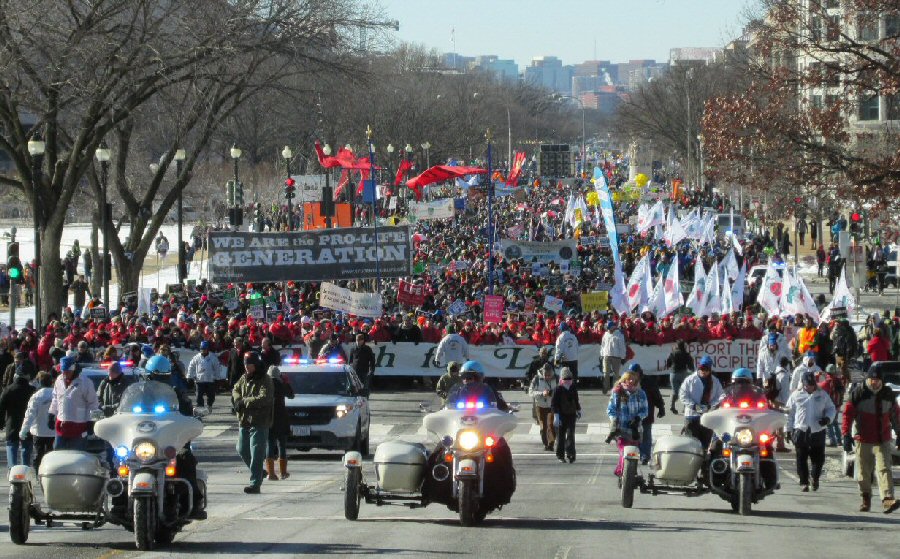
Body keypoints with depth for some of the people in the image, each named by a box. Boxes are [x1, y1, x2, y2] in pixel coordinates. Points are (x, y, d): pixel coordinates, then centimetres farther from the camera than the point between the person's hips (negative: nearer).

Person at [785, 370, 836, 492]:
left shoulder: (822, 395, 6)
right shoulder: (796, 395, 4)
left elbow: (831, 408, 14)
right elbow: (789, 413, 9)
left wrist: (828, 418, -7)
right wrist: (788, 429, 6)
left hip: (818, 432, 1)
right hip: (800, 431, -1)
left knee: (818, 458, 2)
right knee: (801, 459, 0)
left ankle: (815, 477, 24)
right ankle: (804, 482, 7)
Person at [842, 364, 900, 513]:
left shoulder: (888, 394, 7)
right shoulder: (858, 393, -4)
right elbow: (848, 414, -5)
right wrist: (846, 435, -13)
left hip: (883, 441, 1)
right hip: (863, 440, -1)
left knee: (884, 469, -14)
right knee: (863, 473, 7)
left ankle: (887, 499, -24)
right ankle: (866, 500, 23)